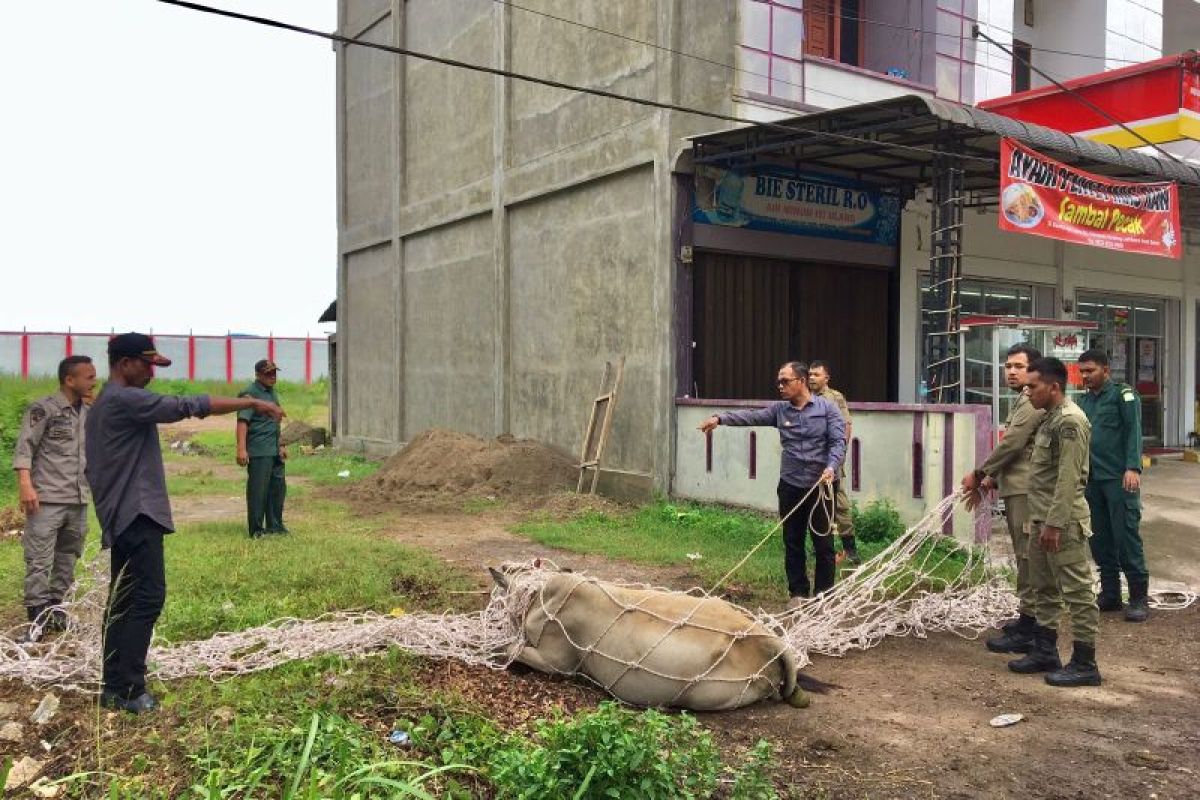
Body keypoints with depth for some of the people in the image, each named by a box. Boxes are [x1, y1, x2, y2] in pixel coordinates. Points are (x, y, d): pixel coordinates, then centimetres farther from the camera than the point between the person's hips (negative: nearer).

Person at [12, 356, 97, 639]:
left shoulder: (89, 413, 13)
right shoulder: (43, 409, -6)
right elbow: (24, 448, -11)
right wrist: (25, 484, -21)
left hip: (79, 501, 7)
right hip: (47, 500, -6)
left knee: (67, 559, 12)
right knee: (39, 561, -3)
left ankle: (55, 610, 22)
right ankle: (37, 616, 2)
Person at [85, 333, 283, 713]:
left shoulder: (103, 404, 19)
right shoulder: (126, 399, -14)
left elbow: (90, 466, 24)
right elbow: (189, 406, -22)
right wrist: (253, 403, -20)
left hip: (120, 516, 11)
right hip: (137, 513, -11)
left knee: (123, 598, 12)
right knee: (147, 598, -10)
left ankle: (115, 687, 17)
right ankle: (128, 690, -7)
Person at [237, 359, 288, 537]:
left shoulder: (272, 392, 18)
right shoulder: (250, 393, -10)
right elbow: (243, 421, -20)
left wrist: (281, 445, 25)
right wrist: (241, 449, -28)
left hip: (274, 451, 9)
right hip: (258, 452, -9)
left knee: (278, 487, 13)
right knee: (258, 490, -4)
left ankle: (274, 526, 24)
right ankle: (256, 531, 4)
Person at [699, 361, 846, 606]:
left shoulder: (827, 408, -2)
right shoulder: (780, 410, 6)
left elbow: (838, 441, -9)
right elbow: (751, 416, -7)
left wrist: (831, 467, -26)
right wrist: (720, 418, -22)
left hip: (822, 486, -3)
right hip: (790, 486, 3)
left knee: (823, 544, 5)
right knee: (792, 542, 10)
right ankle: (798, 592, 23)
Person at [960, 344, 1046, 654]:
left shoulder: (1032, 402, -13)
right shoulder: (1022, 401, 21)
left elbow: (1010, 444, -18)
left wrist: (979, 474, -9)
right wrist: (990, 480, 18)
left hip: (1025, 491, -11)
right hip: (1016, 489, 11)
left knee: (1028, 556, -8)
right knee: (1026, 556, 16)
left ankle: (1027, 630, -5)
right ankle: (1029, 618, 25)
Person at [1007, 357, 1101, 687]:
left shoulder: (1070, 420, -16)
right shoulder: (1051, 418, 15)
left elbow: (1068, 479, -21)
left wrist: (1054, 524, -23)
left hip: (1062, 522, -10)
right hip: (1043, 519, 10)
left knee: (1077, 591, -2)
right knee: (1044, 589, 17)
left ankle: (1085, 664, 5)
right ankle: (1045, 652, 28)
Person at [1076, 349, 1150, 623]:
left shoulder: (1123, 394, -2)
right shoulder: (1084, 400, 17)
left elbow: (1134, 432, -11)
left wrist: (1133, 468, -21)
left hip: (1119, 479, -6)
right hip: (1092, 480, 6)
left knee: (1126, 536, -5)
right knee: (1100, 540, 9)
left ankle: (1139, 597, 3)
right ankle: (1110, 594, 18)